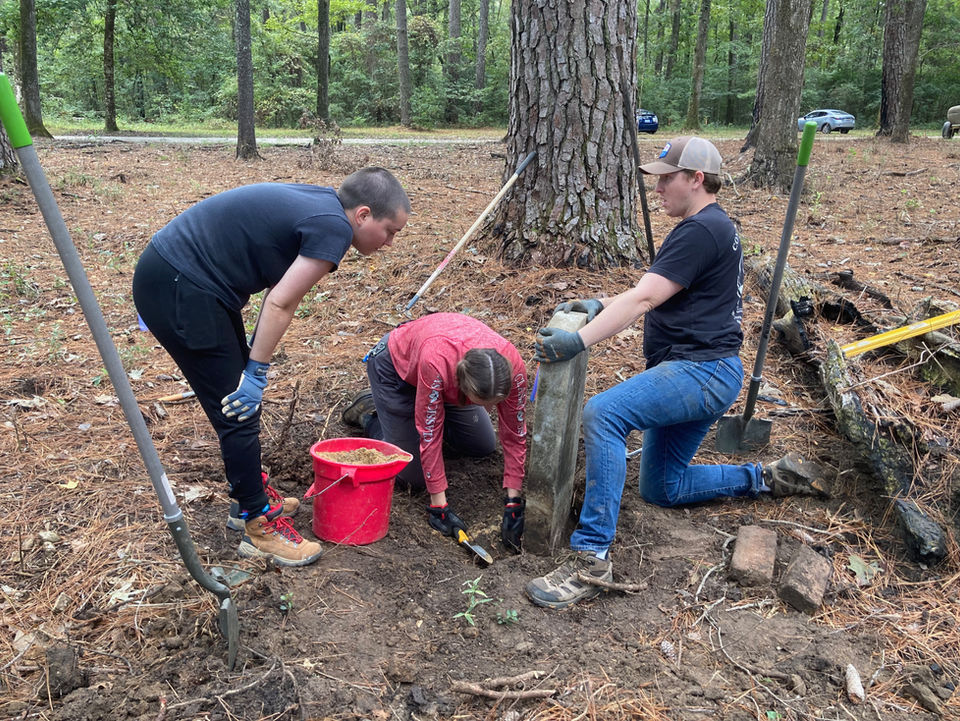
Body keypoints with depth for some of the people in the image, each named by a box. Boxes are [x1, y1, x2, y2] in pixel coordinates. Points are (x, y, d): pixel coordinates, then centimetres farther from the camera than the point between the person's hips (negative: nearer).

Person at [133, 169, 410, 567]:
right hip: (176, 289, -10)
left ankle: (251, 495, 35)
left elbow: (279, 296, 12)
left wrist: (253, 363, 13)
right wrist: (256, 373, -8)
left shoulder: (319, 204, 11)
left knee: (241, 401, 19)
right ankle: (259, 525, 10)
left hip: (185, 279, 10)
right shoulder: (333, 227, -18)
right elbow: (280, 303, -17)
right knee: (238, 411, -3)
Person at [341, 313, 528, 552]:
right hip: (396, 364, -4)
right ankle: (369, 413, 18)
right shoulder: (436, 362, -46)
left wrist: (513, 503, -22)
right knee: (412, 477, -3)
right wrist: (439, 505, -29)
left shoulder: (513, 368, -34)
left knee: (483, 446, 13)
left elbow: (515, 435, -22)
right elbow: (429, 433, -34)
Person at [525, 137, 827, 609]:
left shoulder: (701, 230, -13)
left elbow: (643, 299, -23)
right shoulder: (711, 228, 21)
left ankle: (591, 557, -33)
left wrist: (580, 340, -29)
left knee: (602, 413, -32)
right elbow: (650, 295, 21)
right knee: (660, 489, 19)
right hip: (696, 374, 11)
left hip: (701, 370, -11)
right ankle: (766, 478, 29)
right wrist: (599, 306, 7)